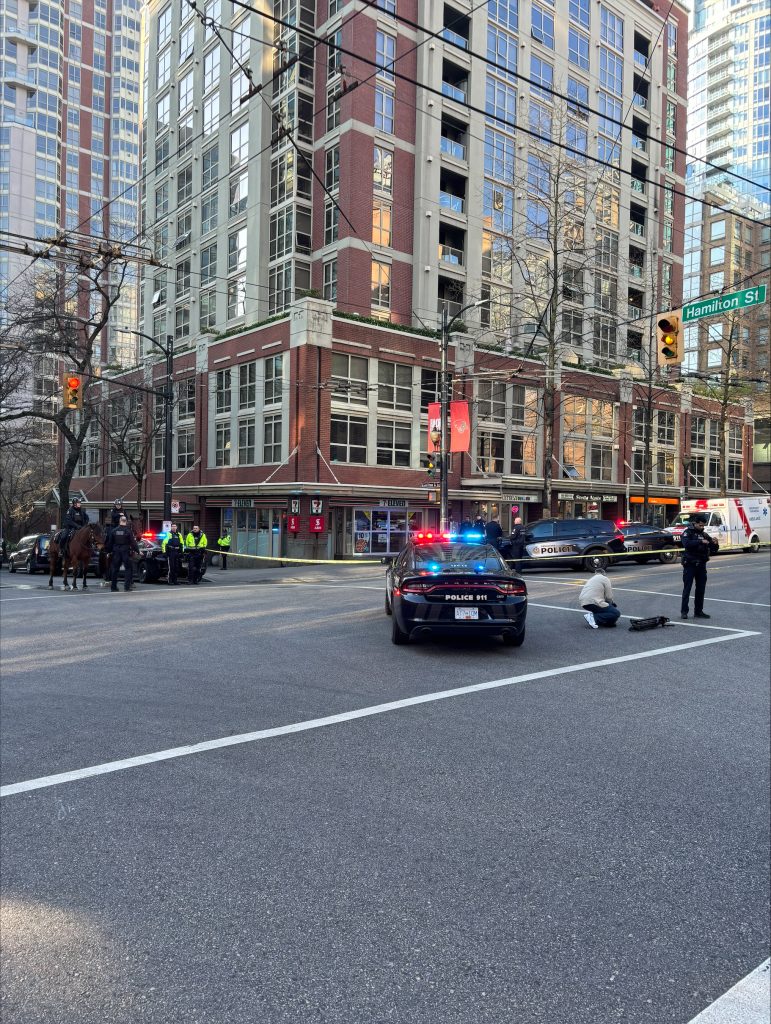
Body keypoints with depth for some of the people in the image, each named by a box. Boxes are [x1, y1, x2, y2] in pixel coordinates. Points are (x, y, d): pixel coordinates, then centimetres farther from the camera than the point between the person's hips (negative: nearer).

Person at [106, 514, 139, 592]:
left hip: (116, 552, 4)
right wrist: (136, 550, -5)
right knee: (128, 568, 3)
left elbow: (110, 542, 10)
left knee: (115, 569, 11)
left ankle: (113, 587, 15)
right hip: (126, 552, -4)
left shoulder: (114, 530, 4)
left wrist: (110, 551, 19)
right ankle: (127, 586, -4)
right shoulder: (128, 530, -9)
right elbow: (133, 542, -11)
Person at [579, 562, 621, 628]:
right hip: (592, 603, -8)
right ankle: (593, 617, -15)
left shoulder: (590, 579, 28)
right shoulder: (605, 579, 6)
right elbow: (609, 597, 1)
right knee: (616, 613, -3)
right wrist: (610, 603, 22)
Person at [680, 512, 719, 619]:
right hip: (690, 565, -6)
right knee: (687, 588, -4)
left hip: (701, 566, 6)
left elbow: (714, 550, 11)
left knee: (701, 589, 8)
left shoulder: (705, 535, 12)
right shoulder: (688, 532, -3)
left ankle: (698, 611, 15)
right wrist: (700, 541, -29)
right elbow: (686, 543, -24)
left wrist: (715, 544, -10)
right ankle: (684, 611, -1)